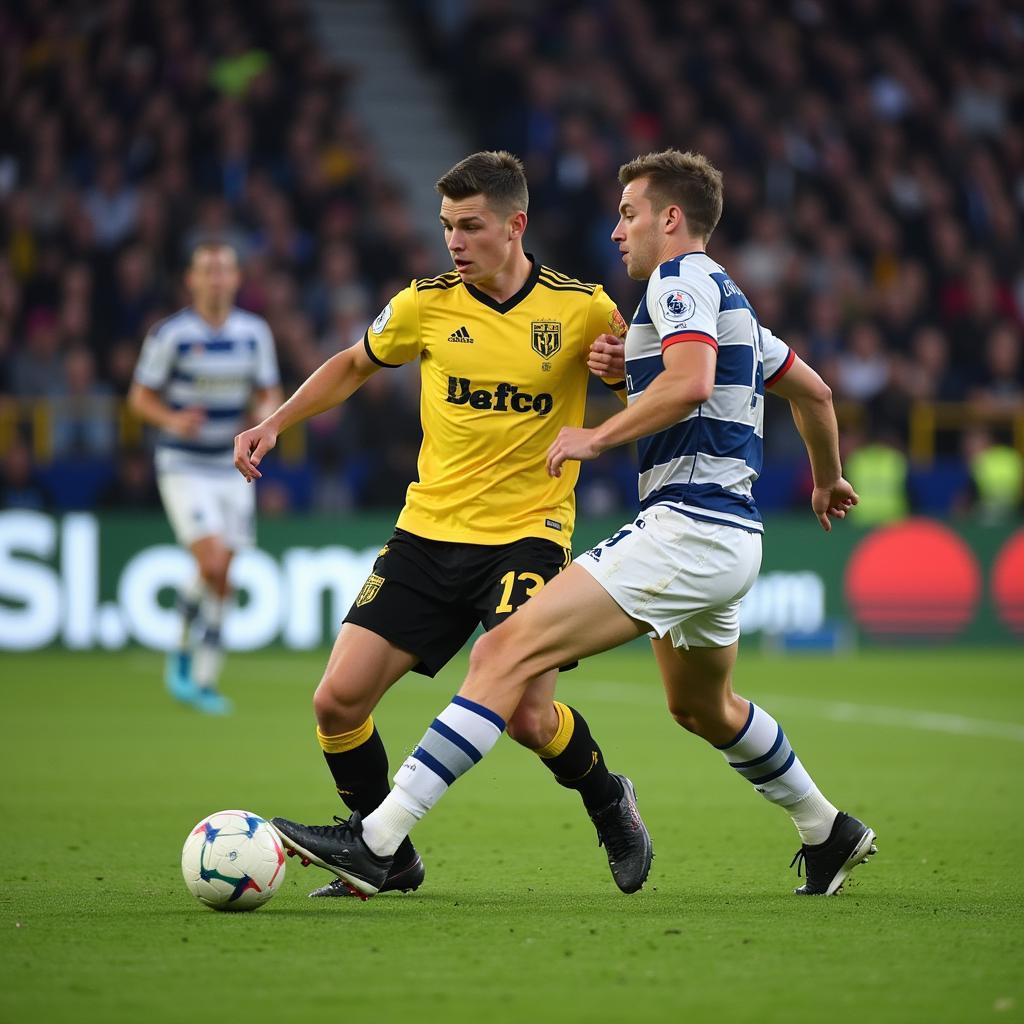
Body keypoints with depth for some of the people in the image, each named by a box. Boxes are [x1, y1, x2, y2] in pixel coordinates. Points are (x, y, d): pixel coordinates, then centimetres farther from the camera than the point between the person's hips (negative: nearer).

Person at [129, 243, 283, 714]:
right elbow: (141, 396, -2)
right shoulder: (170, 335, -9)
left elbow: (269, 393, 11)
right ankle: (187, 651, 0)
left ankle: (202, 679, 16)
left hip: (233, 469, 4)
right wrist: (173, 420, -21)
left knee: (220, 579, 4)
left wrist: (266, 415, -12)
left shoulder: (255, 332, 2)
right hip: (183, 467, -4)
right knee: (212, 565, -19)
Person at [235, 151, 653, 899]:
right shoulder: (426, 305, 2)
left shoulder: (581, 308, -5)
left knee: (527, 716, -18)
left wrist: (620, 367, -17)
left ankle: (609, 804, 16)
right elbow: (354, 366, 20)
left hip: (527, 535, -3)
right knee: (338, 701, -7)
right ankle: (387, 857, 15)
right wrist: (277, 423, 10)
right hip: (428, 531, 3)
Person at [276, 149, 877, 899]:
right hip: (730, 538, 11)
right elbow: (813, 390, 33)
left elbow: (690, 382, -25)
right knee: (702, 708, 34)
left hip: (686, 525, -11)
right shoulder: (727, 299, 22)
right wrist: (828, 478, 49)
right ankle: (830, 834, 47)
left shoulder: (682, 278, -7)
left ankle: (376, 842, -29)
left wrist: (598, 437, -15)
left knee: (509, 652, -19)